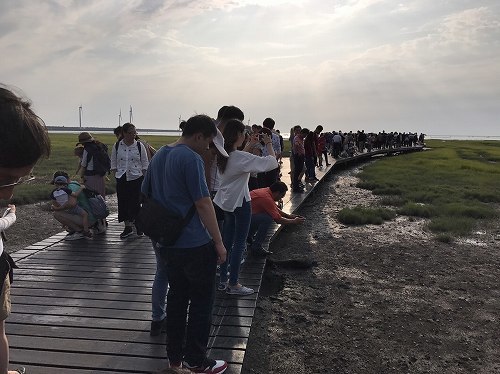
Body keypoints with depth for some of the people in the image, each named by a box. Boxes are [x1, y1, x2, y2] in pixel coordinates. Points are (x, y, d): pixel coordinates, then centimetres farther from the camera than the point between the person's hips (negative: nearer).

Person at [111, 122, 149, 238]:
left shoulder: (139, 146, -1)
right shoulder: (117, 146, 3)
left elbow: (145, 163, 3)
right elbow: (113, 162, 11)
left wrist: (143, 176, -3)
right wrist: (116, 174, 2)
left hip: (136, 178, -2)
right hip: (121, 179, 2)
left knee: (136, 202, -2)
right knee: (123, 202, 4)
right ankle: (128, 227, 14)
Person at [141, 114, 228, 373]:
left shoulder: (159, 156, 10)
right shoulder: (191, 159, -17)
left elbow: (144, 195, 17)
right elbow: (203, 204, -20)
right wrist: (219, 243, -13)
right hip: (194, 244, -8)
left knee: (177, 296, 17)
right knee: (202, 300, 6)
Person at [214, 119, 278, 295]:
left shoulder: (224, 155, 0)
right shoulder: (242, 158, -24)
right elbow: (272, 162, -23)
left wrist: (250, 145, 14)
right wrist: (268, 144, -8)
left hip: (226, 202, 8)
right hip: (240, 203, -8)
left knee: (227, 241, 16)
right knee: (239, 244, 4)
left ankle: (223, 280, 26)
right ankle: (233, 284, 14)